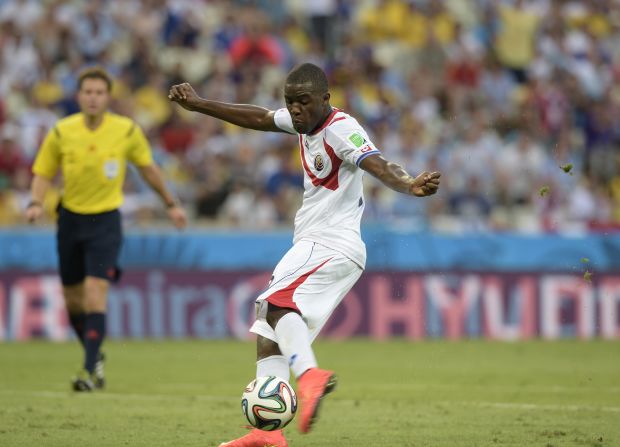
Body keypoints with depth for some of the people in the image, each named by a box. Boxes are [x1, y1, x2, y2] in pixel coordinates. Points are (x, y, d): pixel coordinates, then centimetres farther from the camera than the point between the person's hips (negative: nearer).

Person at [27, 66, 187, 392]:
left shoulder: (127, 131, -7)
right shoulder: (61, 132, -6)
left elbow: (147, 167, 10)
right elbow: (43, 173, 5)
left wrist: (170, 203, 17)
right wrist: (36, 203, -15)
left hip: (105, 221, -3)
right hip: (70, 219, 3)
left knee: (95, 292, -17)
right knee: (72, 298, 9)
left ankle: (90, 371, -17)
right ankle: (94, 355, 34)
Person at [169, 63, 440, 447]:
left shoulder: (341, 130, -16)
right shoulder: (305, 121, 11)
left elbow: (378, 166, -32)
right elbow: (259, 118, 26)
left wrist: (409, 185, -53)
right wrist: (199, 105, 31)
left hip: (332, 246, -10)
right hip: (311, 243, 10)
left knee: (276, 303, -30)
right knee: (268, 335, 5)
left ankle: (309, 375, -50)